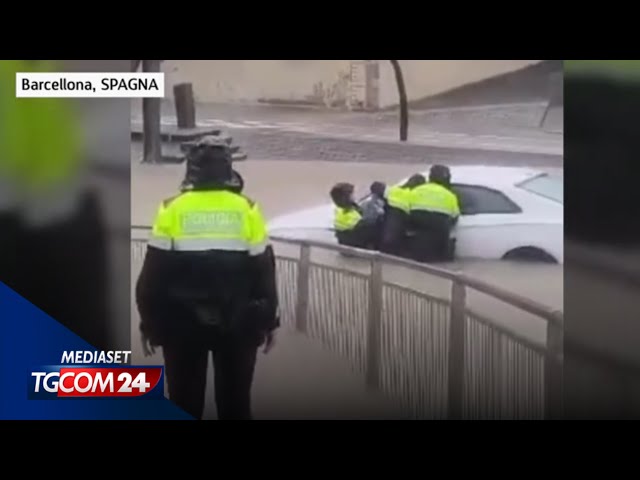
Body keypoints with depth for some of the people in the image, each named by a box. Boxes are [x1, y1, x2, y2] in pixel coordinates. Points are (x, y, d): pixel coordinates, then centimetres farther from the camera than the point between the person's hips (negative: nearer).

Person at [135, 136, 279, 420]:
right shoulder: (247, 209, -4)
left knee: (185, 401, 10)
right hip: (237, 322, 1)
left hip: (183, 323, -1)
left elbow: (153, 273, -5)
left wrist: (149, 322, 5)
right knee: (235, 400, 12)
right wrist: (269, 320, 9)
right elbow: (263, 269, -1)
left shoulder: (172, 209, -6)